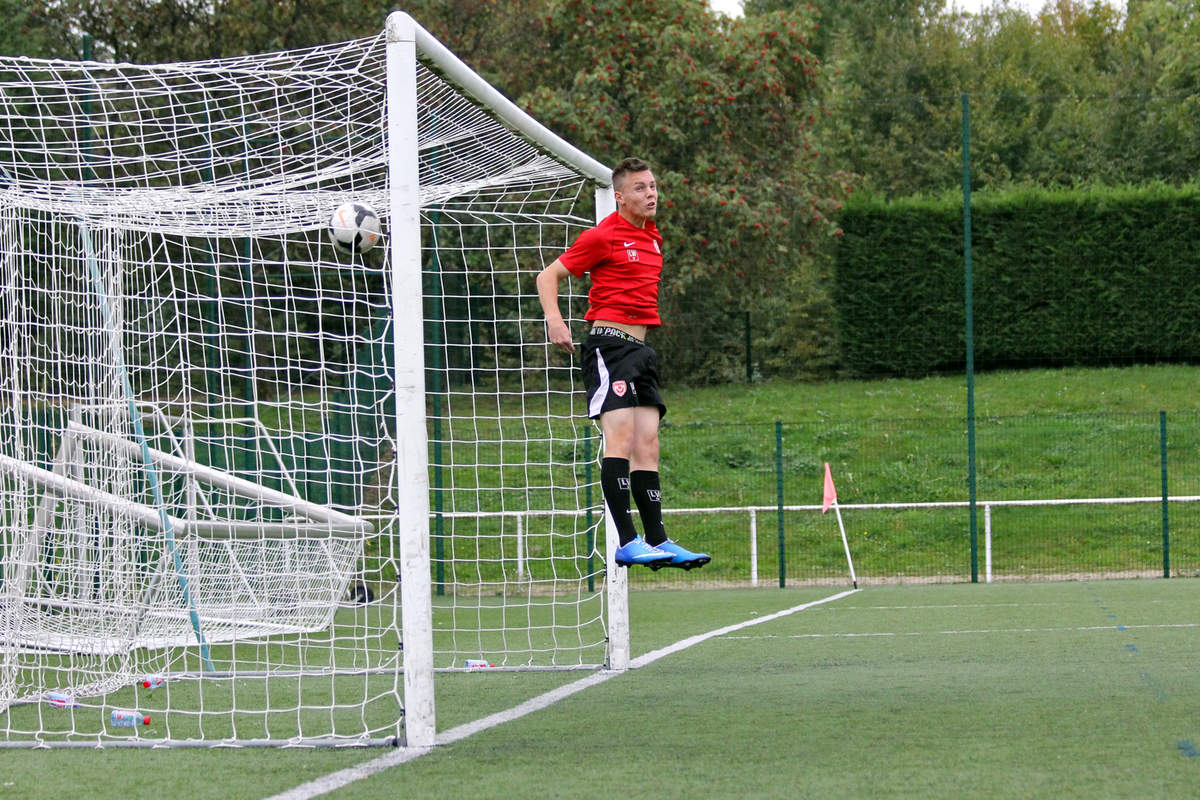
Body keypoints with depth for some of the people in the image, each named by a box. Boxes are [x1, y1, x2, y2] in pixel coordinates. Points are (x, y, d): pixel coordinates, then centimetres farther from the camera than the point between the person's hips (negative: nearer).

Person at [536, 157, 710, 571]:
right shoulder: (603, 235, -6)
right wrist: (554, 319, -21)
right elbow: (548, 276, -5)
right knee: (621, 437, -17)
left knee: (647, 444, 5)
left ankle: (657, 540, 5)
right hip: (609, 344, -8)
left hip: (641, 347, 8)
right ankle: (628, 543, -21)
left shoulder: (652, 235, 16)